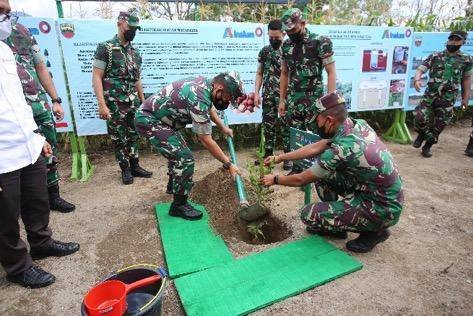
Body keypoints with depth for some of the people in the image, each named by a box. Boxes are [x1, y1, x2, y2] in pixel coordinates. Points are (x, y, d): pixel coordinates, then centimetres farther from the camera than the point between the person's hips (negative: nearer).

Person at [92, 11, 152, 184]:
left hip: (133, 103, 6)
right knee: (119, 139, 5)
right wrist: (102, 104, -20)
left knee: (133, 136, 11)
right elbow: (96, 77, -11)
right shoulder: (105, 48, -7)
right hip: (115, 104, -5)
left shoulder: (135, 52, 12)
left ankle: (135, 166, 22)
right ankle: (125, 170, 17)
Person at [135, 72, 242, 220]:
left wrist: (223, 128, 30)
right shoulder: (199, 99, -29)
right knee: (185, 158, -16)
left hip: (153, 114, 10)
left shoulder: (205, 83, -1)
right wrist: (228, 164, -17)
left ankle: (173, 185, 45)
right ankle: (179, 205, -2)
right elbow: (206, 141, -24)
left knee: (177, 150, 27)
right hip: (148, 120, -10)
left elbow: (210, 108, 21)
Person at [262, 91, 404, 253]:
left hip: (382, 210, -8)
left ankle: (374, 231, 6)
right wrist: (279, 158, 9)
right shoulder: (358, 124, -5)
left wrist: (275, 179, 2)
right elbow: (316, 148, 5)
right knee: (321, 171, 7)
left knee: (308, 214, -9)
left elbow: (301, 180, -16)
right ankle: (334, 223, 19)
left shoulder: (342, 149, -30)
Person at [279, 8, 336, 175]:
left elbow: (331, 73, -9)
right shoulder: (286, 45, 7)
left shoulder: (321, 42, -9)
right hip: (293, 98, 5)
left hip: (314, 98, -5)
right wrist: (282, 100, 11)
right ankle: (296, 168, 21)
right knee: (290, 135, 6)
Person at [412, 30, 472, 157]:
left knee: (439, 125, 5)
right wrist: (417, 80, -28)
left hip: (448, 99, 1)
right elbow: (420, 70, -5)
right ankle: (422, 134, 17)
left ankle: (428, 146, 23)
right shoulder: (435, 56, 2)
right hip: (430, 95, 0)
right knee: (420, 117, -16)